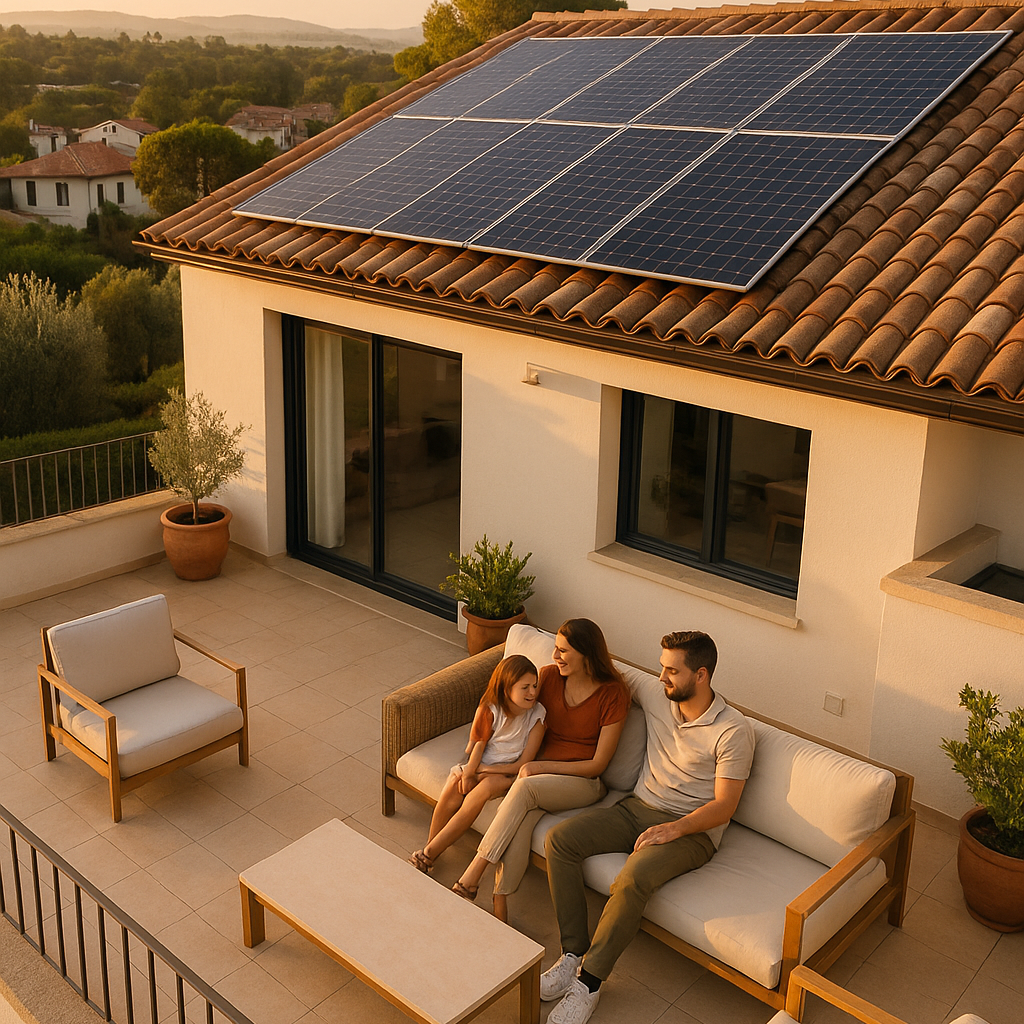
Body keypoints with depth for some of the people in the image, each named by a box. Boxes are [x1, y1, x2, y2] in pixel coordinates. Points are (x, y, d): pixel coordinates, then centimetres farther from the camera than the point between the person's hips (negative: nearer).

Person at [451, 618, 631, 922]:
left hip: (582, 781, -4)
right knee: (521, 818, -32)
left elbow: (598, 764, -10)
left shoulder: (613, 694, -10)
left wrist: (542, 766, -16)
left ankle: (471, 879, -33)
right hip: (540, 773, 4)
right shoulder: (549, 676, 3)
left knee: (524, 788, -34)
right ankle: (499, 906, -30)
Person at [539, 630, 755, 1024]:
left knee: (631, 880, -34)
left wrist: (675, 828, -28)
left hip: (691, 829, -6)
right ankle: (572, 954, -12)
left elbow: (723, 806, -15)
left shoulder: (733, 731, -13)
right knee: (558, 839, -15)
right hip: (637, 808, 6)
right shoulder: (655, 694, 3)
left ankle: (589, 980, -17)